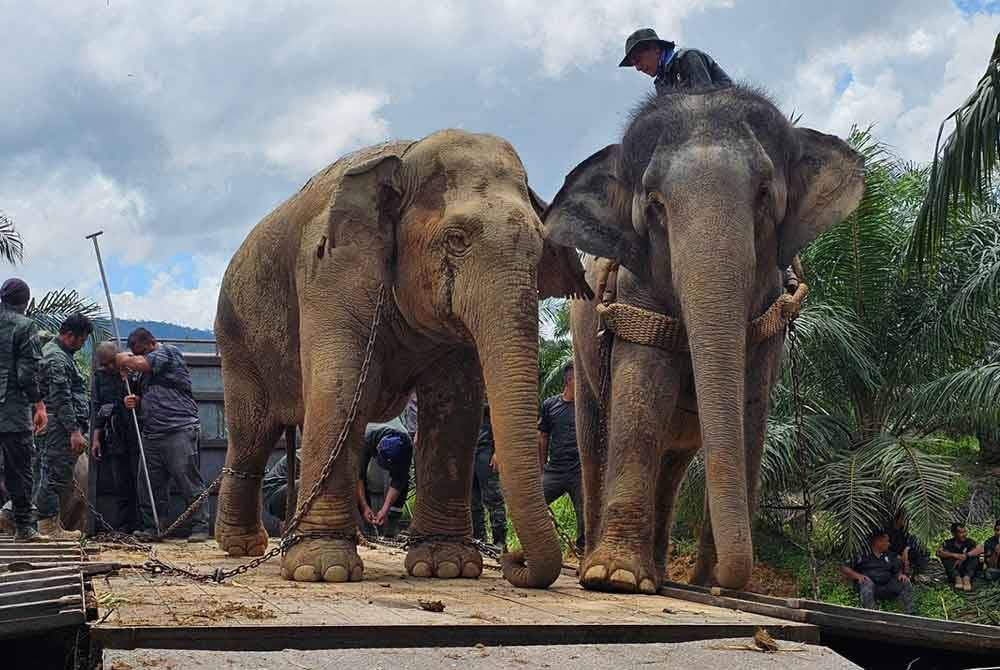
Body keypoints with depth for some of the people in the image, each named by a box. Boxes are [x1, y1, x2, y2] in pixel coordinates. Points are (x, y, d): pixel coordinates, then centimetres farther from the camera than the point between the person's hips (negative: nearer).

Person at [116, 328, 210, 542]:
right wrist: (135, 400, 10)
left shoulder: (168, 352, -1)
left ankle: (200, 527, -2)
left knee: (189, 483, -6)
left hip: (180, 430, -8)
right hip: (152, 434, 8)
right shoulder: (147, 372, 23)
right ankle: (151, 529, 13)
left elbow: (138, 363, -16)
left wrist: (123, 359, 4)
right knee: (150, 485, 6)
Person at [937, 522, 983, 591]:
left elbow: (980, 549, -19)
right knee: (945, 558, -20)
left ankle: (967, 578, -37)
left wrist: (965, 555, -29)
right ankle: (957, 578, -35)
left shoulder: (969, 541, 0)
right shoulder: (948, 543, 0)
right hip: (953, 572, 0)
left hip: (968, 572, 0)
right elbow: (939, 553, -18)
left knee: (974, 556, -20)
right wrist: (954, 555, -30)